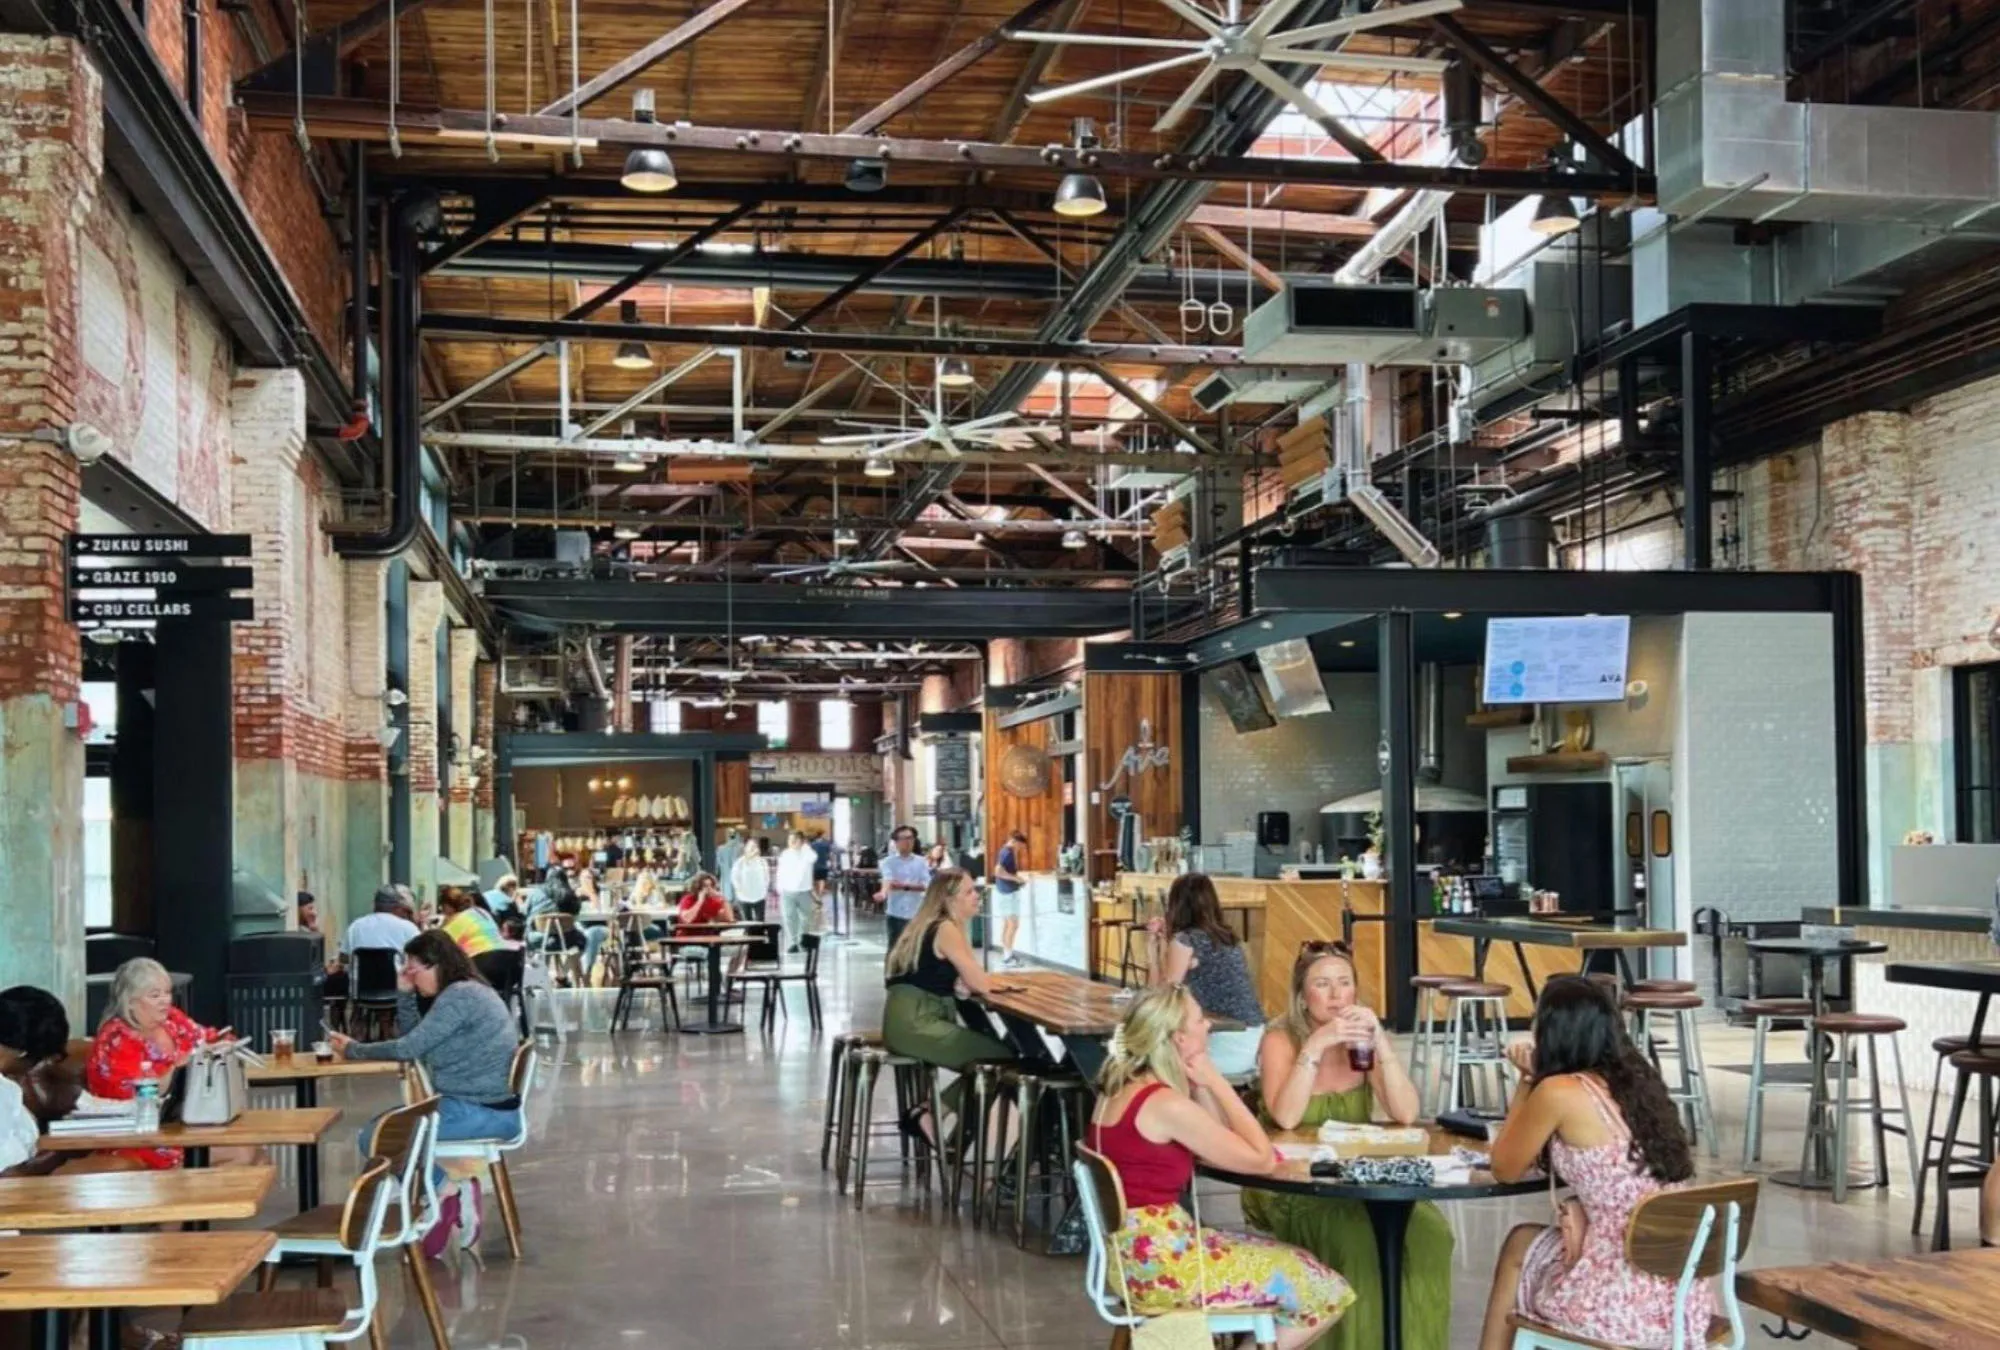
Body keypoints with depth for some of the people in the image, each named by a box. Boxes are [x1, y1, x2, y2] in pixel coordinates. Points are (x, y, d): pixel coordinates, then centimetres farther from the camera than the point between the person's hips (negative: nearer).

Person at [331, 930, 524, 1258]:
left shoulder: (460, 995, -16)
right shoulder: (466, 991, 15)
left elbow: (408, 1049, -17)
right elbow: (416, 1043, 16)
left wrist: (353, 1050, -5)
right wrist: (405, 995, 7)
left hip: (481, 1113, -10)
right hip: (486, 1108, 10)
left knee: (375, 1138, -7)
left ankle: (447, 1191, 1)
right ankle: (450, 1194, 6)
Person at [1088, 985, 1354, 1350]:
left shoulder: (1121, 1088, 8)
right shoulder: (1166, 1104, -20)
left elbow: (1222, 1147, 13)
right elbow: (1262, 1159, -13)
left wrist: (1201, 1085, 3)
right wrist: (1215, 1082, -8)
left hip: (1133, 1254, 10)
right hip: (1159, 1263, -10)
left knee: (1299, 1265, 20)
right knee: (1327, 1293, 0)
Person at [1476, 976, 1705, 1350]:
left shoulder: (1559, 1092, -12)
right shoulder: (1639, 1080, 9)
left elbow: (1506, 1169, 5)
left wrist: (1527, 1080, 12)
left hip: (1626, 1306, -6)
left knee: (1520, 1245, 25)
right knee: (1532, 1243, 31)